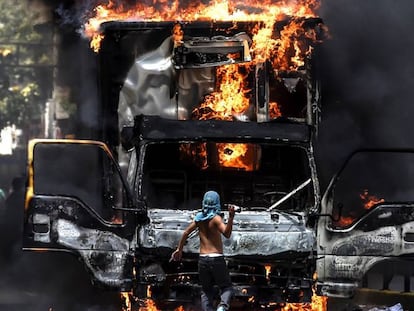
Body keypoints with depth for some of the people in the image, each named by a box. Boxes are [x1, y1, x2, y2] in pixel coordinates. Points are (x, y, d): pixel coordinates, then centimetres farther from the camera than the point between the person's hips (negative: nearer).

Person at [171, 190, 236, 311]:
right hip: (217, 258, -4)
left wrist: (179, 249, 26)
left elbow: (186, 233, 14)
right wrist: (231, 218, -35)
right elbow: (227, 233, -24)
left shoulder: (199, 218, 6)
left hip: (203, 259, 4)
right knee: (226, 287, 7)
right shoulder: (215, 218, -10)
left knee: (206, 291, 15)